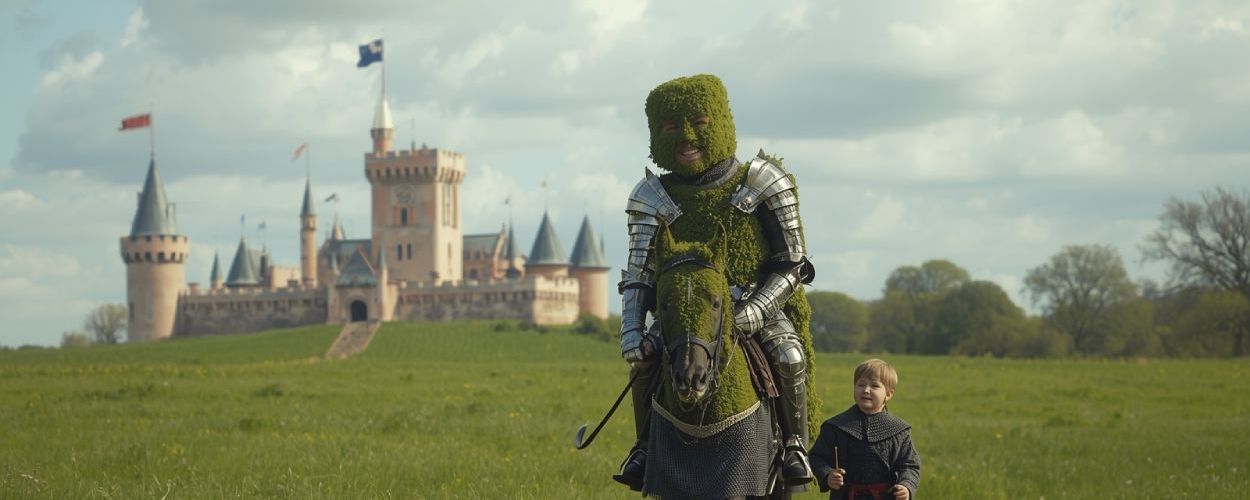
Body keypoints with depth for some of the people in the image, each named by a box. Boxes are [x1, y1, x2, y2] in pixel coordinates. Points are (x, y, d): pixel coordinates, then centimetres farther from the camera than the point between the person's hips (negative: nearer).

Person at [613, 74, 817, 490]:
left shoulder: (763, 184, -9)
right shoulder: (655, 197, -4)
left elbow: (792, 265, -8)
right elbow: (638, 275, -4)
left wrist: (754, 311, -25)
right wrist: (631, 334, -22)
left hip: (763, 302, -2)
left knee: (788, 355, -30)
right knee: (645, 359, -23)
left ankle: (795, 443, -6)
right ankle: (645, 445, 0)